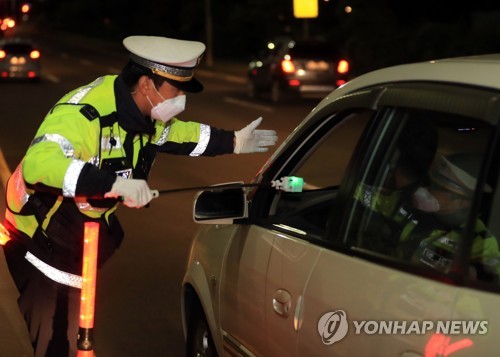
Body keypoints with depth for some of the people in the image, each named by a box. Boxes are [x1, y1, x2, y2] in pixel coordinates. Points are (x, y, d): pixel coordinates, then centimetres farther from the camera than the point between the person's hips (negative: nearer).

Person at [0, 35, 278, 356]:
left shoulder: (146, 116, -1)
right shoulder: (85, 112, -32)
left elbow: (177, 133, 22)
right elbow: (38, 164, -48)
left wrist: (233, 142, 21)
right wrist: (115, 183, -52)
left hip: (81, 251, 9)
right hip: (42, 245, -9)